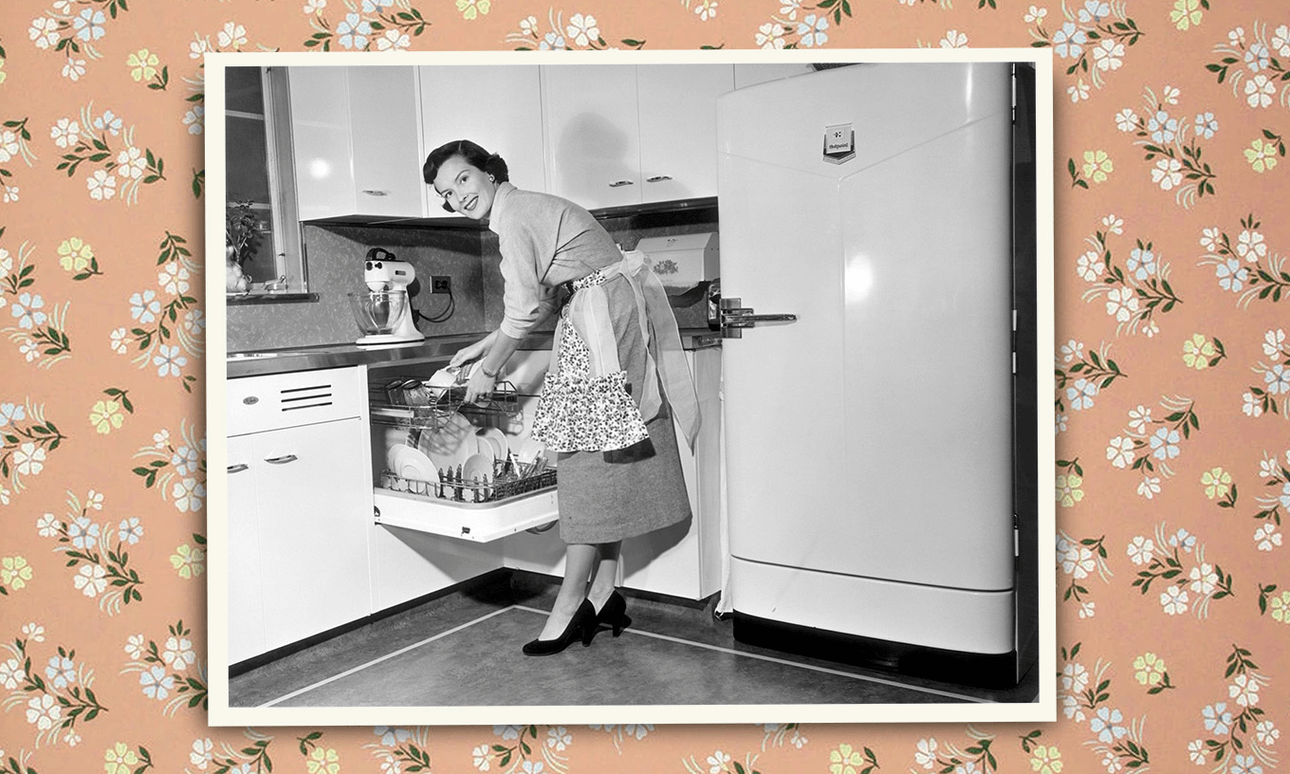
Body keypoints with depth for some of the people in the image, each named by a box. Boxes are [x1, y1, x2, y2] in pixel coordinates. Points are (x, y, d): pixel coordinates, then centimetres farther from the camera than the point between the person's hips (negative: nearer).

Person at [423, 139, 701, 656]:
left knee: (592, 461, -8)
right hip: (599, 325, 10)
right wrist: (484, 346, 24)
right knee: (608, 463, 8)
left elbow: (524, 311, -14)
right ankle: (603, 593, 13)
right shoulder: (529, 209, 21)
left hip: (605, 322, -10)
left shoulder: (513, 214, -10)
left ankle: (571, 606, -2)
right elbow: (544, 301, 24)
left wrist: (488, 370, -2)